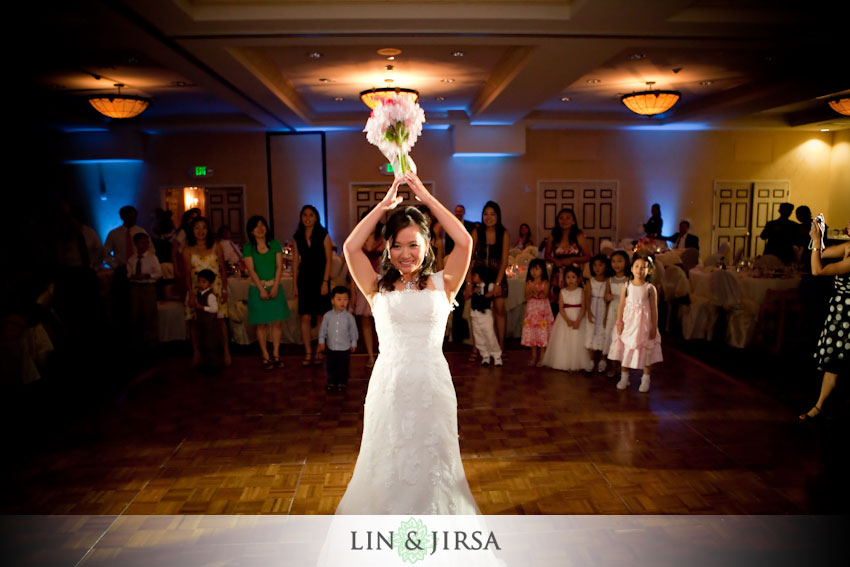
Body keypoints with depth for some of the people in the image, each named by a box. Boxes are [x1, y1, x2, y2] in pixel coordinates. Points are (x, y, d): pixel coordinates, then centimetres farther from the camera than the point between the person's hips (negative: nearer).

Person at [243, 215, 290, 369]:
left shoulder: (275, 244, 5)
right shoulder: (248, 247, 0)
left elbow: (279, 266, 0)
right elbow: (251, 270, -5)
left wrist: (275, 287, -10)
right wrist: (262, 289, -12)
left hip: (275, 286, 2)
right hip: (258, 288, -1)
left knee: (277, 322, 1)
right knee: (261, 323, 1)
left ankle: (276, 354, 11)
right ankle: (265, 357, 8)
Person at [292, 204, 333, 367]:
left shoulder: (323, 235, 0)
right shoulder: (297, 237, 9)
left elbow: (328, 260, -3)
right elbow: (295, 261, 9)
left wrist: (325, 282, -11)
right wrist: (295, 284, 4)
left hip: (320, 279, -2)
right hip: (305, 279, 2)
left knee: (321, 317, 2)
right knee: (305, 317, -2)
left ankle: (320, 353, 11)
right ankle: (308, 353, 5)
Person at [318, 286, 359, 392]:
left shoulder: (349, 317, -9)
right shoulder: (328, 315, -6)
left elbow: (353, 331, 0)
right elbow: (323, 329, 3)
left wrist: (353, 343, 4)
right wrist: (321, 341, 4)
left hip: (345, 348, -1)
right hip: (330, 348, 1)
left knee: (343, 368, 9)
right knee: (330, 367, 12)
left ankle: (342, 383, 28)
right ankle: (331, 382, 30)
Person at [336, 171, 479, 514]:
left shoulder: (441, 285, 3)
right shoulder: (378, 288, 5)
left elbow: (464, 242, -10)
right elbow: (350, 247, -6)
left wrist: (426, 197, -5)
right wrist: (385, 204, -4)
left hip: (431, 384, 0)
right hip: (388, 383, 1)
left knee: (431, 462, 13)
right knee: (387, 462, 13)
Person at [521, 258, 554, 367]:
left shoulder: (545, 283, -4)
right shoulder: (529, 283, 3)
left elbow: (545, 295, -16)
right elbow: (526, 297, -5)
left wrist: (539, 293, -34)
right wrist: (532, 293, -24)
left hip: (542, 309, -3)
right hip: (531, 309, 3)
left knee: (543, 333, -1)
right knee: (531, 332, 6)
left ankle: (542, 357, 9)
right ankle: (533, 356, 19)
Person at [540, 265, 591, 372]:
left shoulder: (581, 292, -2)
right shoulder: (562, 292, 1)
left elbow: (584, 307, -8)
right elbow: (561, 308, -5)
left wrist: (578, 321, -19)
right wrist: (567, 320, -18)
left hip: (578, 318, -1)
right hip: (564, 318, 1)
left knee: (577, 341, -1)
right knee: (563, 341, 2)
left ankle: (576, 364, 9)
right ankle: (563, 364, 11)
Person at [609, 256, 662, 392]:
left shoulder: (650, 288, -5)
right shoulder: (626, 286, 0)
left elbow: (654, 309, -2)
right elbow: (621, 306, 2)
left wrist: (654, 327, -3)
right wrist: (619, 323, -3)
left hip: (644, 324, -1)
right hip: (628, 323, 2)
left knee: (646, 352, 5)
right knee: (626, 350, 9)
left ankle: (646, 379, 19)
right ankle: (624, 377, 23)